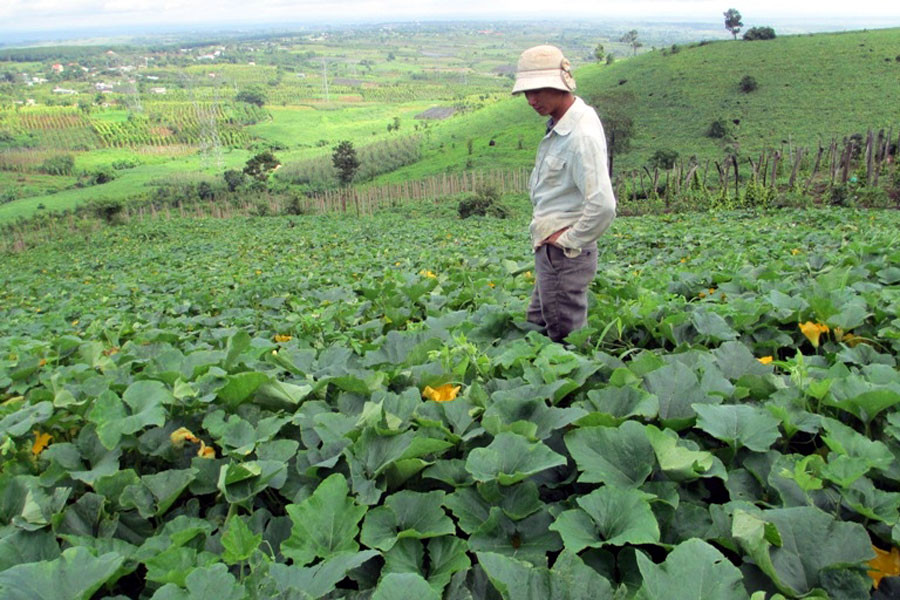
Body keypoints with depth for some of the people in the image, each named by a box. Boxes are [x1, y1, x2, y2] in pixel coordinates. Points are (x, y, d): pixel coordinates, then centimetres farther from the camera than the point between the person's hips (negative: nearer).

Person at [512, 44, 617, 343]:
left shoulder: (582, 135, -21)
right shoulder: (557, 127, 11)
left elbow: (603, 205, -30)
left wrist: (570, 239, -17)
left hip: (565, 254, -10)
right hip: (549, 251, 10)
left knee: (566, 337, 1)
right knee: (535, 329, 20)